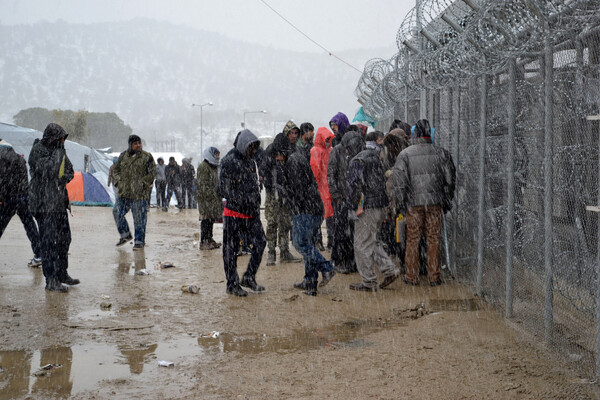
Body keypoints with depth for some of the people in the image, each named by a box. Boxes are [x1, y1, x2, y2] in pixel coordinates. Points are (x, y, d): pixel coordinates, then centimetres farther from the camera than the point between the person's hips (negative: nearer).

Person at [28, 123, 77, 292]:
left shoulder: (57, 151, 13)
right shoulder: (37, 151, -10)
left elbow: (70, 172, 15)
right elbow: (48, 170, -24)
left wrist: (64, 177, -5)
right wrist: (59, 152, -20)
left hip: (59, 203, 9)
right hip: (45, 205, -9)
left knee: (64, 239, 15)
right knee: (50, 241, -8)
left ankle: (62, 274, 29)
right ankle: (51, 280, -4)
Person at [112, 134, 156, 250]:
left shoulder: (147, 157, -3)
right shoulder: (123, 156, 8)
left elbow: (152, 173, -4)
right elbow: (116, 170, 19)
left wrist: (143, 183, -13)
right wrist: (118, 181, 4)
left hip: (139, 193, -4)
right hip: (124, 193, 4)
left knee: (139, 218, -3)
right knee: (119, 215, 10)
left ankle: (139, 241, 7)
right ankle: (125, 235, 31)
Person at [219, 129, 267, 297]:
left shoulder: (252, 162, 13)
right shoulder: (229, 162, -11)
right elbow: (224, 190, -14)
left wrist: (256, 206, 12)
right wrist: (244, 203, -13)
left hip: (251, 213, 7)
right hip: (233, 213, -7)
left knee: (260, 242, 0)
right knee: (231, 249, 0)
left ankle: (249, 278, 11)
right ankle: (232, 284, 9)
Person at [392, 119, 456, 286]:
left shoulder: (405, 154, -4)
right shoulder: (440, 153, 1)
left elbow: (399, 180, -6)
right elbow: (450, 178, 5)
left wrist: (401, 203, 3)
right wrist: (447, 200, 15)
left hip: (414, 202, -1)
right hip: (435, 202, 1)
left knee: (412, 239, 8)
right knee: (434, 239, 7)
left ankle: (411, 277, 12)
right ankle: (434, 277, 10)